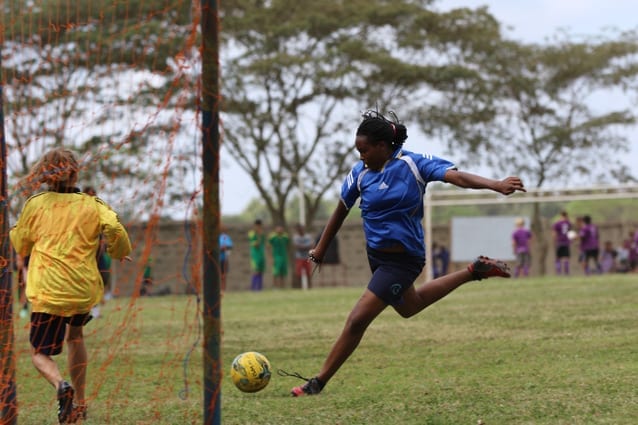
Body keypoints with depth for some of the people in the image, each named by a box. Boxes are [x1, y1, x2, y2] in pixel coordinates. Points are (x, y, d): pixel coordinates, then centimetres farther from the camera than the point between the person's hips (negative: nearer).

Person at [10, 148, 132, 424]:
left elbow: (20, 246, 15)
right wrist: (119, 252, 5)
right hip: (84, 290, 2)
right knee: (74, 335, 31)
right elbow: (114, 227, -14)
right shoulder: (91, 205, 4)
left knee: (40, 354, 10)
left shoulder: (35, 204, 5)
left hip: (47, 291, -2)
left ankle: (60, 385, -24)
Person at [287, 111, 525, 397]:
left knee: (357, 321, -11)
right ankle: (473, 272, 41)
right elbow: (341, 212, 8)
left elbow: (457, 177, -29)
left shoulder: (412, 164, -18)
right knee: (407, 307, 31)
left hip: (402, 260, -8)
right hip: (376, 254, 8)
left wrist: (495, 185, -45)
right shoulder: (360, 172, -4)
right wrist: (320, 250, 14)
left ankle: (318, 383, 1)